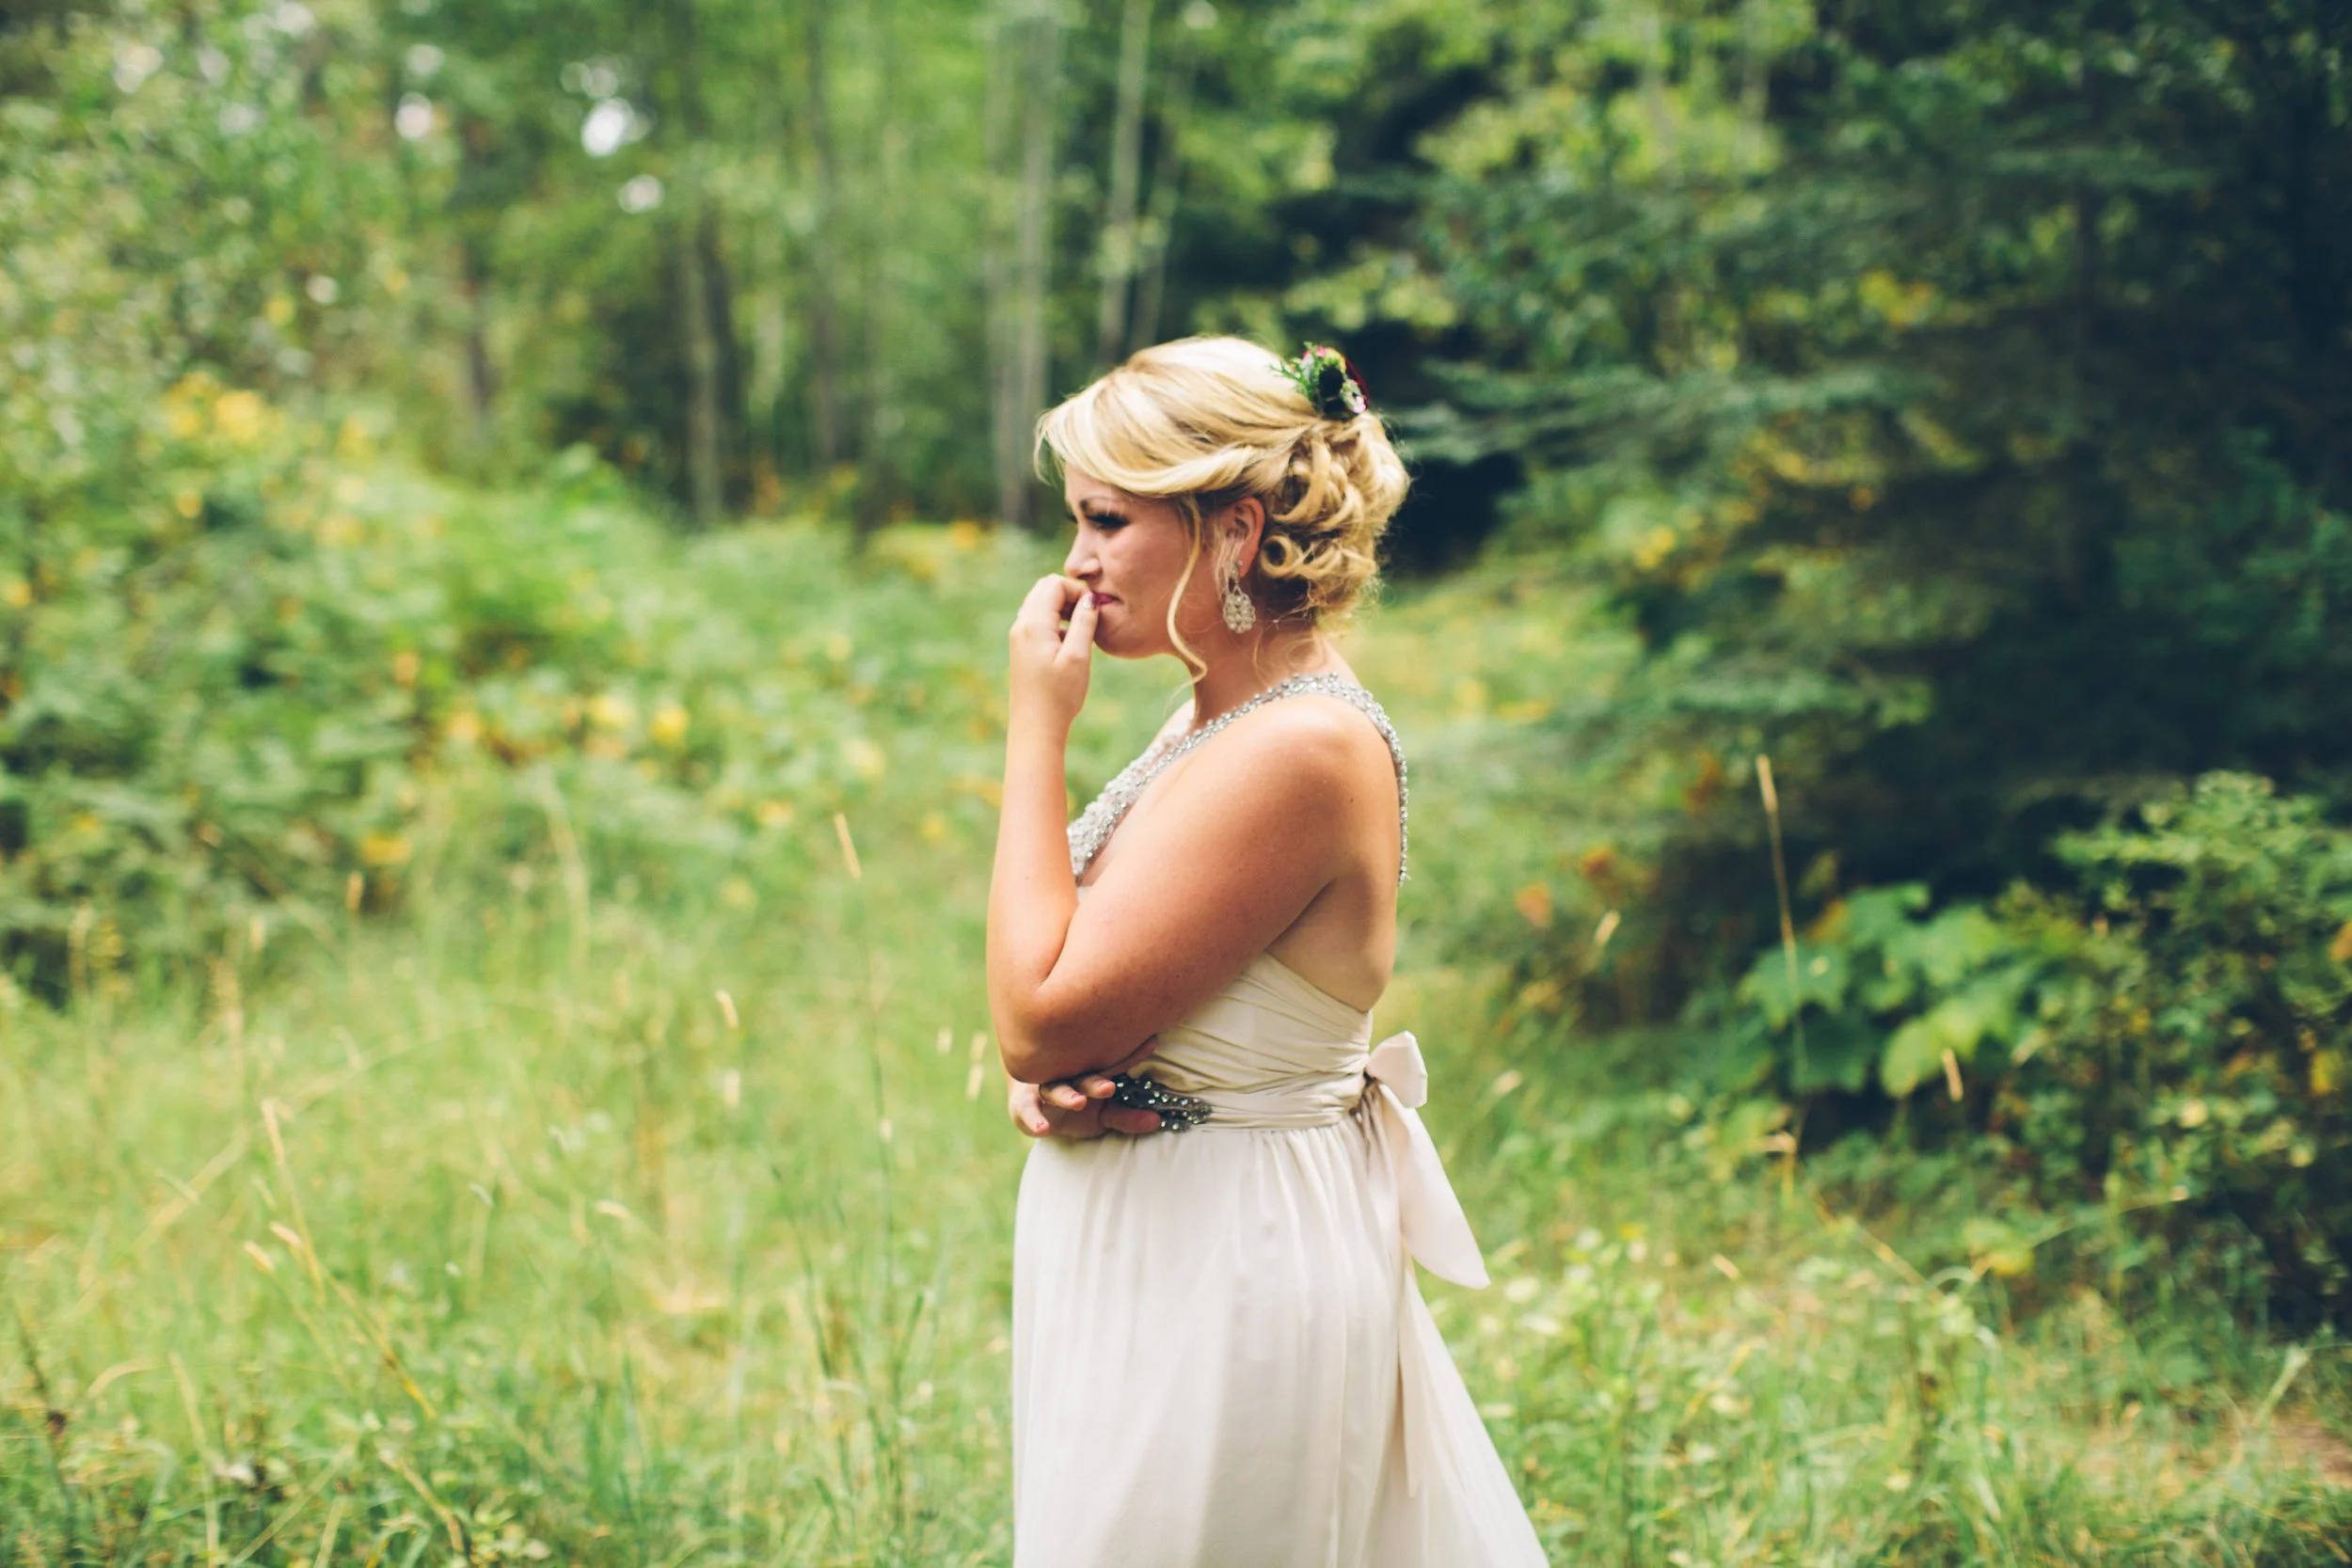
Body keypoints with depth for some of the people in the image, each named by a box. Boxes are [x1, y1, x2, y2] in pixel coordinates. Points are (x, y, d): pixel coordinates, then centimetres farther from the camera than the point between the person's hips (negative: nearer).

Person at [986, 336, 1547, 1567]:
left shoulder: (1304, 749, -24)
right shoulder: (1222, 715, 7)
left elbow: (1038, 1017, -23)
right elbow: (1062, 1001, 15)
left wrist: (1037, 726, -17)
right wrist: (1046, 1075, -8)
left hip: (1218, 1267, -9)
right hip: (1152, 1243, 9)